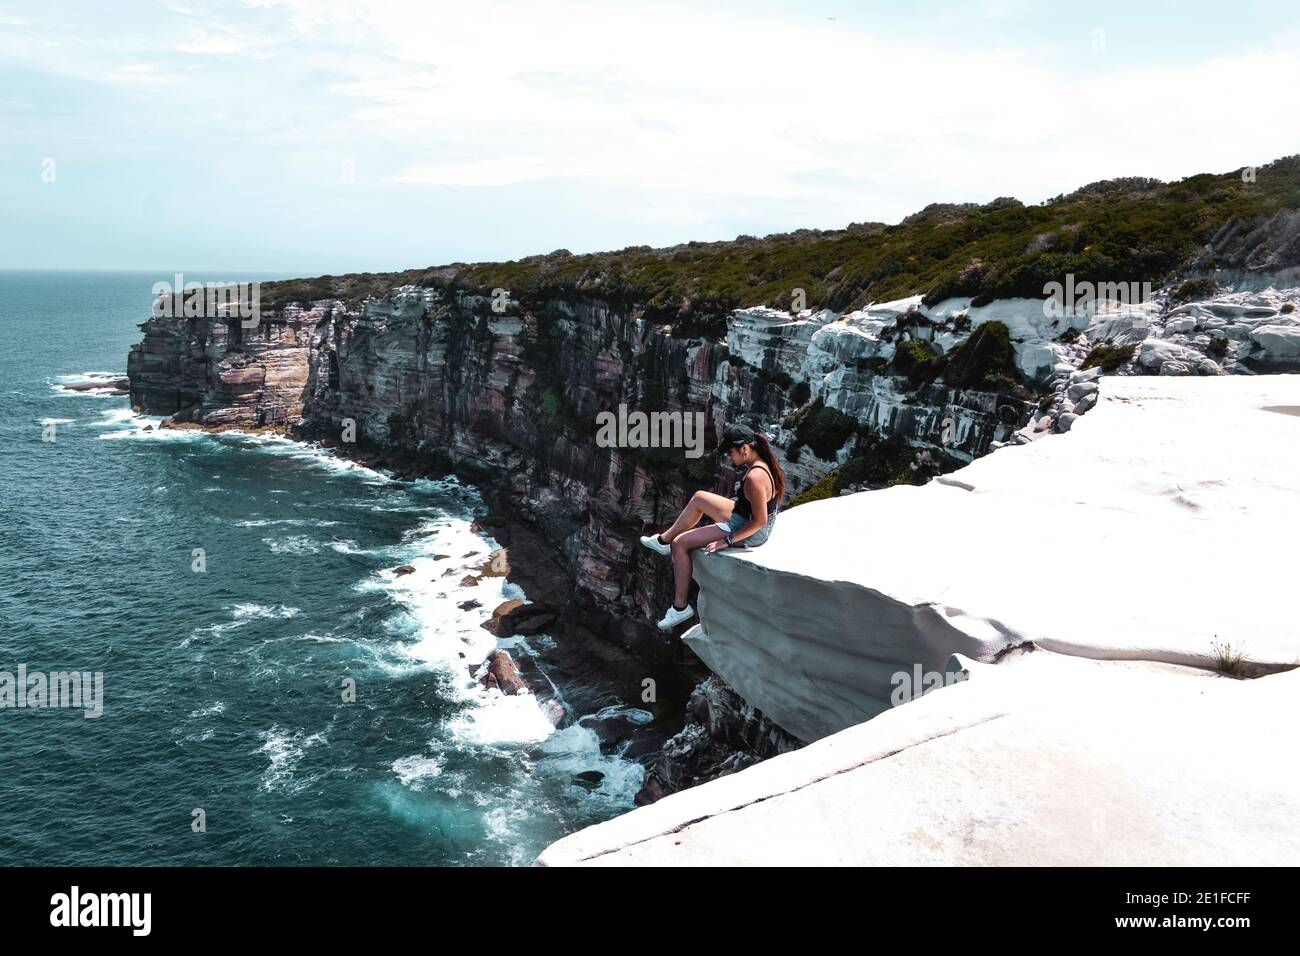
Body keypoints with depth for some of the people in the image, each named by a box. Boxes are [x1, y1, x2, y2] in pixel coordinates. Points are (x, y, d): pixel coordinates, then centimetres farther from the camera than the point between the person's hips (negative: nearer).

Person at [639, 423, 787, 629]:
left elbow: (760, 521, -29)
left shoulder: (754, 477, -33)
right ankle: (664, 541, 40)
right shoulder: (763, 463, -3)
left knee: (679, 544, -6)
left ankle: (680, 607, 3)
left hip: (749, 533, -10)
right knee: (699, 498, 23)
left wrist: (728, 540, -24)